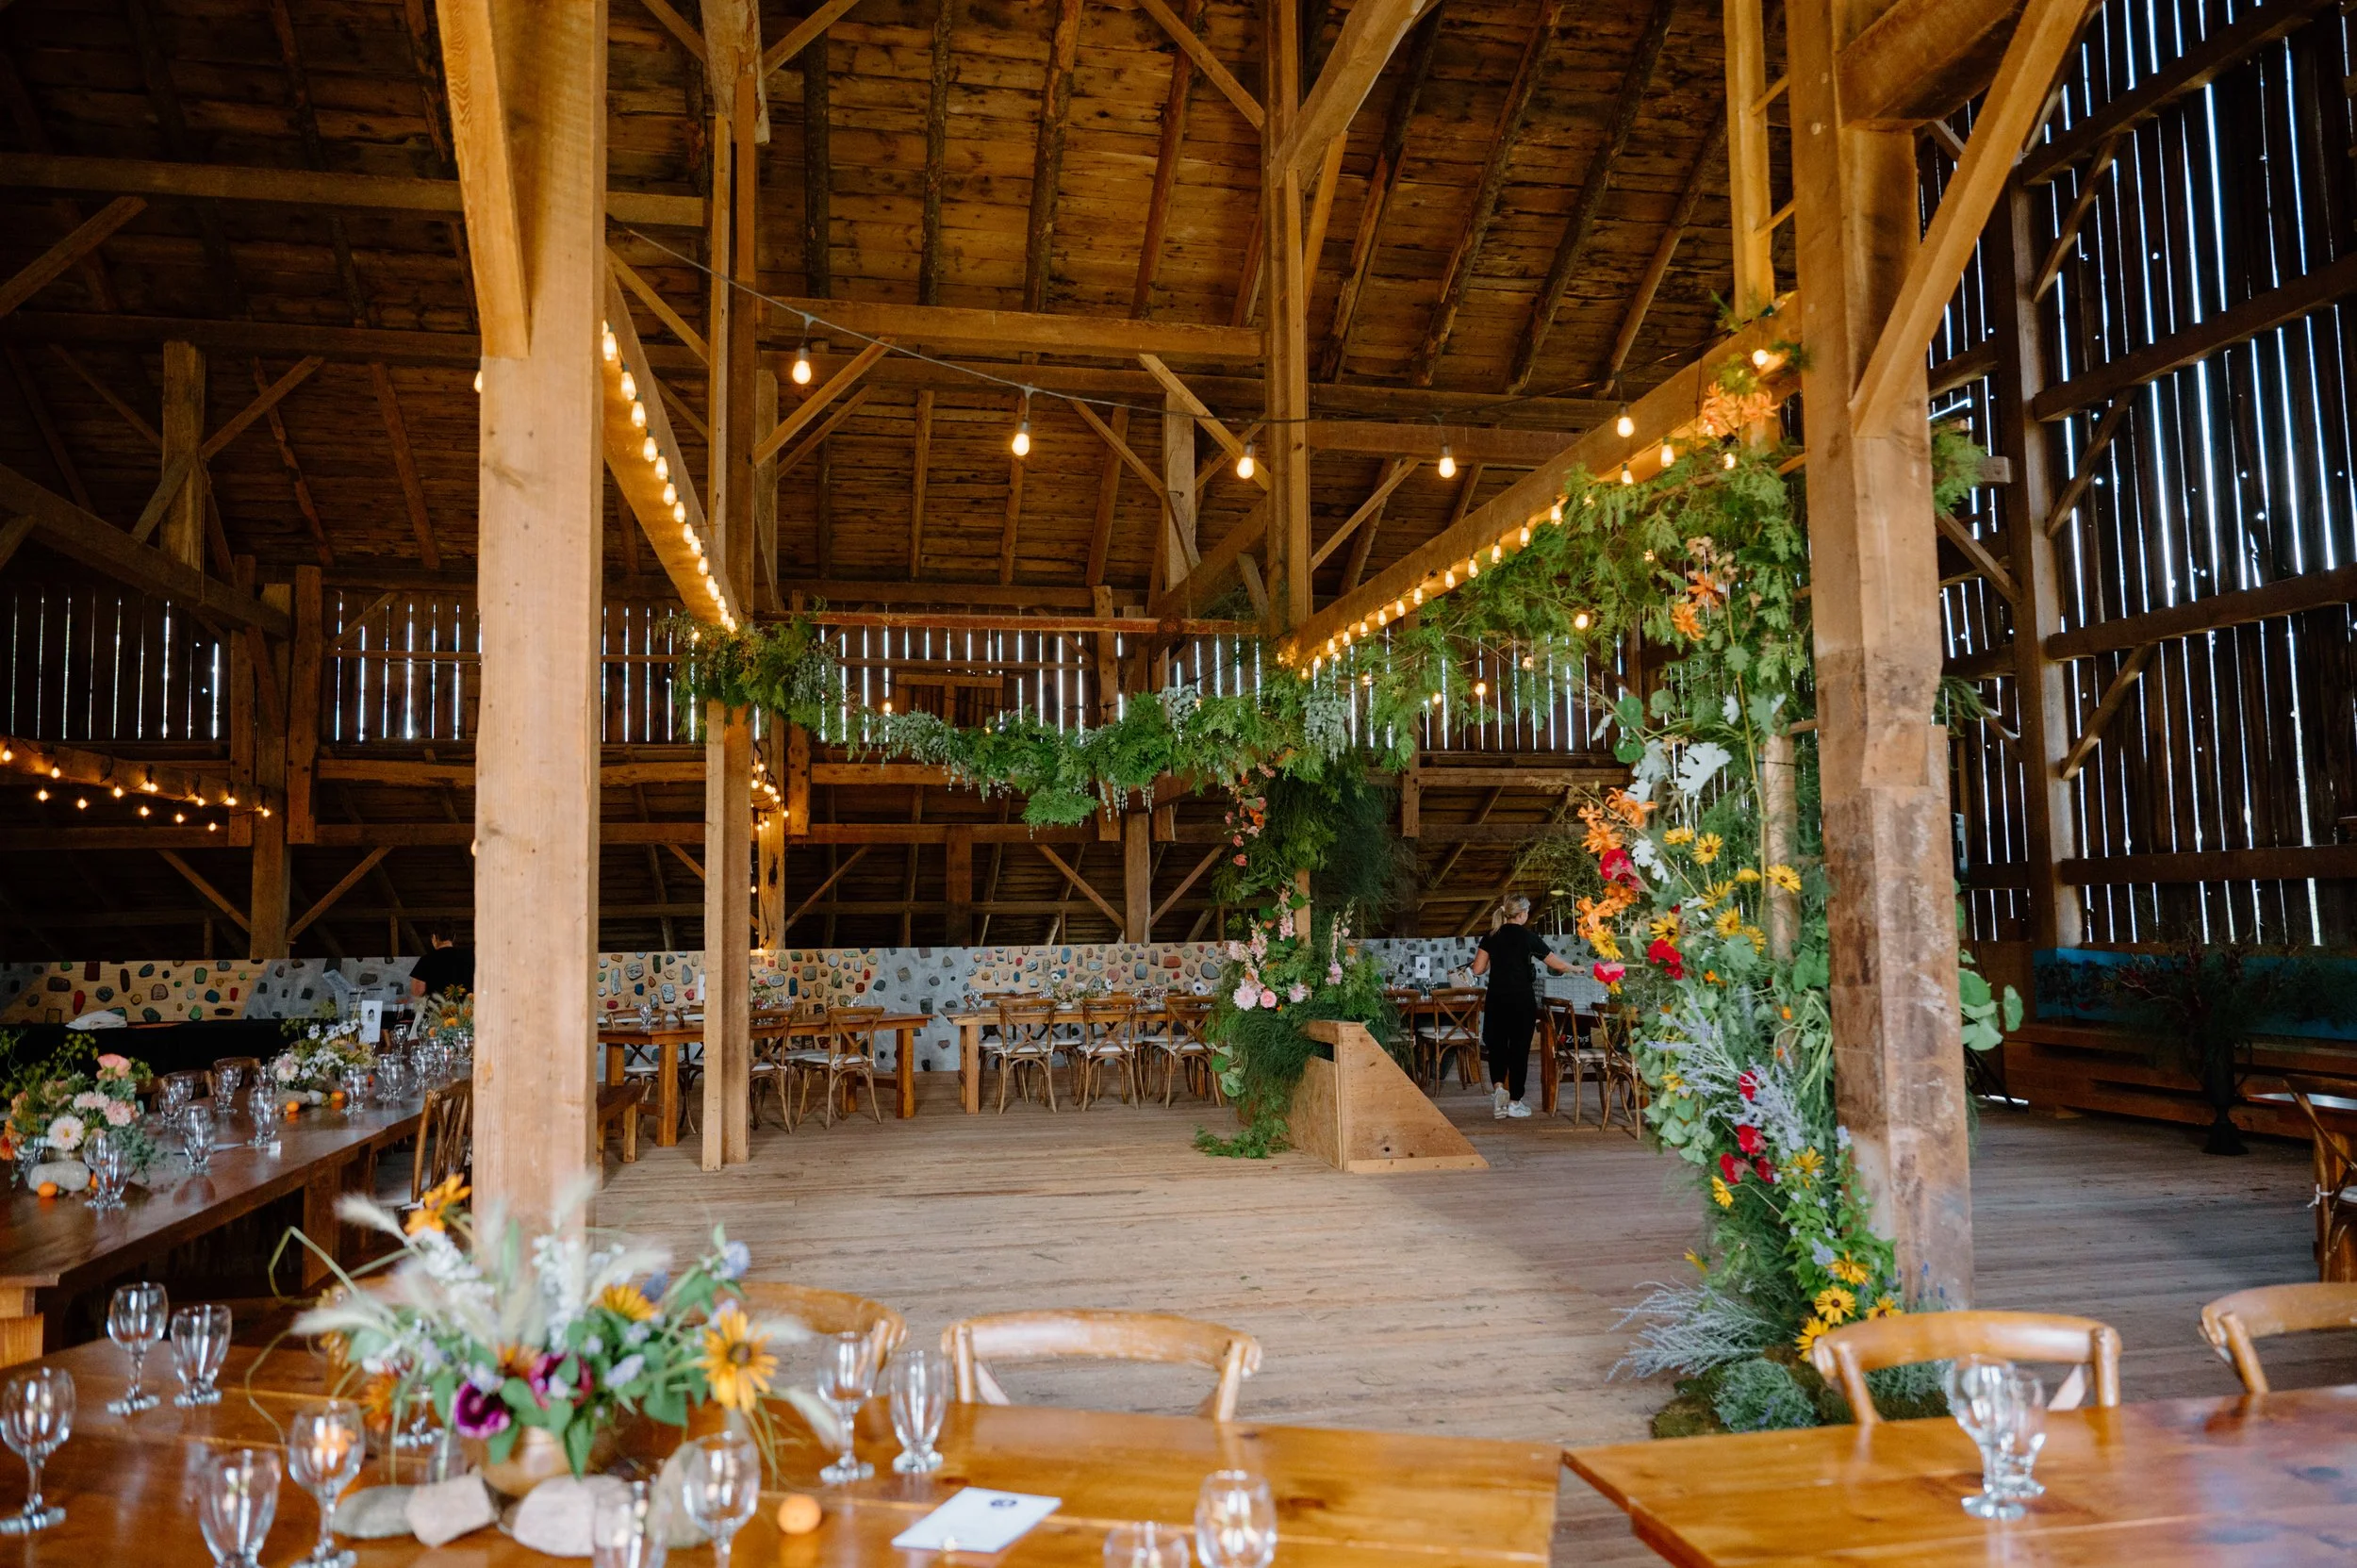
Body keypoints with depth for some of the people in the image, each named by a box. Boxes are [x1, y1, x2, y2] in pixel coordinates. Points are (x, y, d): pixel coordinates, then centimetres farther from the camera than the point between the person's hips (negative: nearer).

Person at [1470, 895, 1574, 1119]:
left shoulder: (1491, 937, 3)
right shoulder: (1528, 937, -6)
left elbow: (1478, 969, 1)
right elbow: (1557, 965, -1)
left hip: (1496, 1000, 3)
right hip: (1522, 1001, -3)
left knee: (1496, 1045, 14)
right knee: (1519, 1049, 4)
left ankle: (1498, 1086, -9)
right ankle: (1514, 1102, 8)